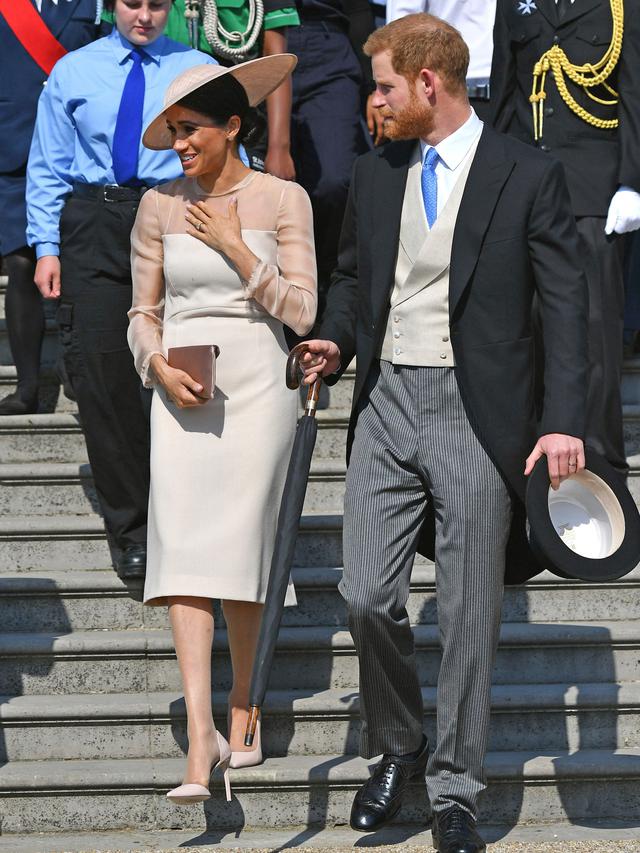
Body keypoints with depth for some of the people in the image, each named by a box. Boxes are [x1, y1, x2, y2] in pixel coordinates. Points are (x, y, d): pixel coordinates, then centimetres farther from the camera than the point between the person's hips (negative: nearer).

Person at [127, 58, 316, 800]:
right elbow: (143, 314, 9)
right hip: (181, 393, 2)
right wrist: (160, 367, -10)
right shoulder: (159, 205, 6)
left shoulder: (283, 201, 0)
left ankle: (241, 712, 17)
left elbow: (301, 312, -4)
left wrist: (235, 248, -11)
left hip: (256, 386, -2)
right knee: (182, 544, -11)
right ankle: (200, 733, -16)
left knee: (241, 548, -2)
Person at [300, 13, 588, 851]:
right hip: (387, 404, 4)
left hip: (478, 414, -4)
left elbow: (565, 302, -4)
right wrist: (336, 343, 2)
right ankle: (396, 749, 22)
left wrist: (563, 422, -12)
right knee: (368, 595, -2)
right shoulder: (374, 174, 11)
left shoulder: (527, 176, -4)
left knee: (469, 612, 2)